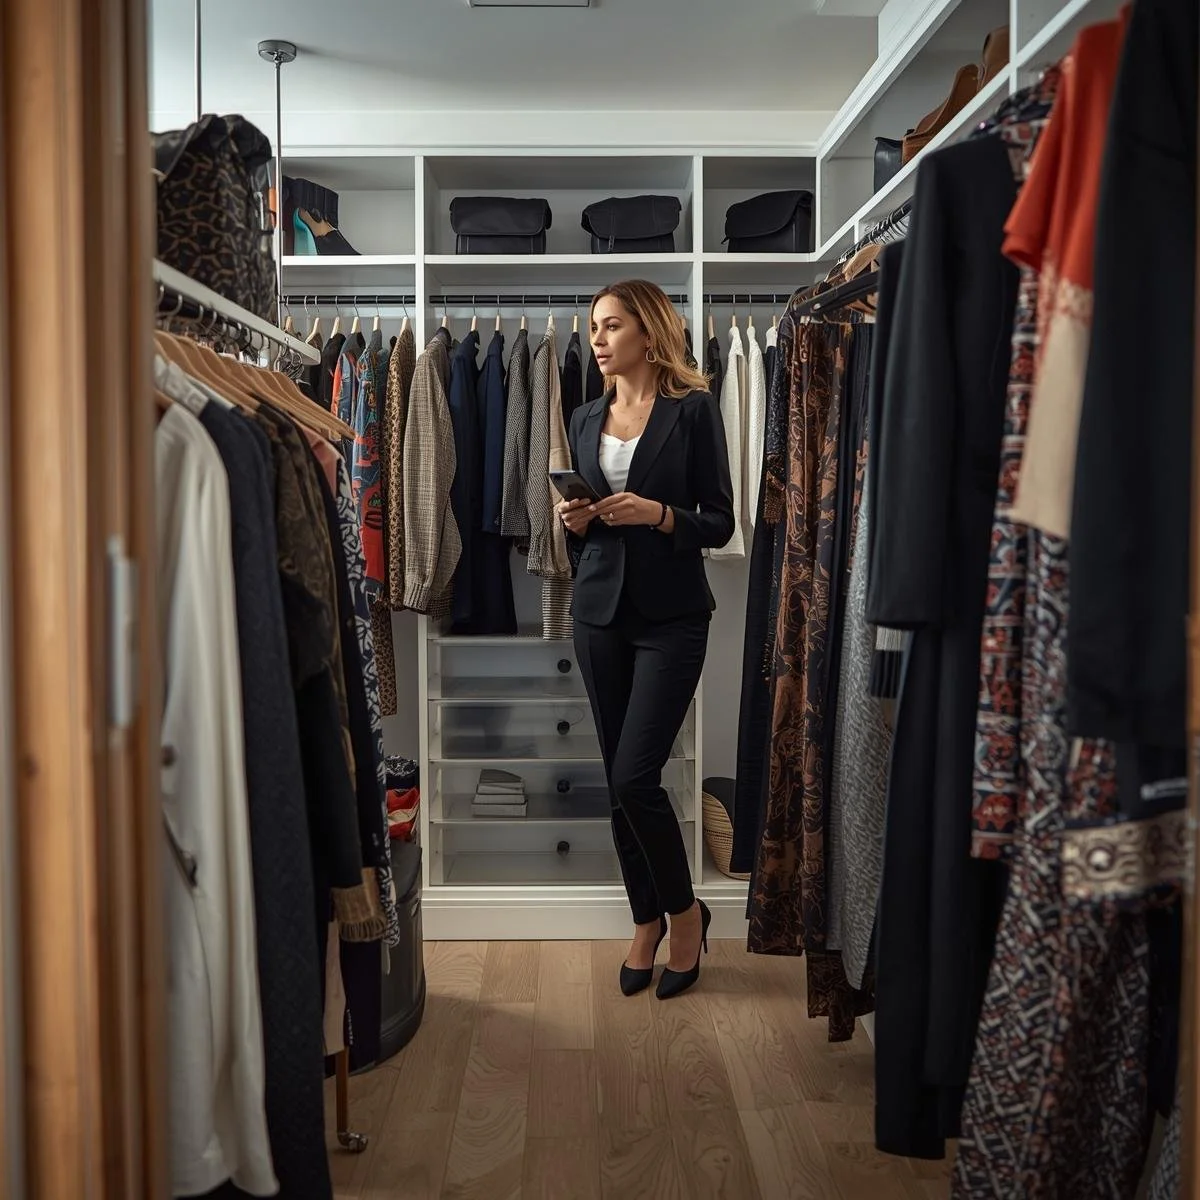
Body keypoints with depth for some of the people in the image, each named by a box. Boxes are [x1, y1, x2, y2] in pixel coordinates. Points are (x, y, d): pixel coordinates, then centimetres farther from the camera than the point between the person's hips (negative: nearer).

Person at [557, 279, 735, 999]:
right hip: (601, 613, 5)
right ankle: (647, 920, 26)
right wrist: (576, 522, -3)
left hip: (672, 616, -5)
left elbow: (720, 522, -5)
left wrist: (659, 514, -20)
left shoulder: (693, 408, -3)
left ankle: (683, 909, 14)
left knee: (635, 777, -11)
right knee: (621, 781, 9)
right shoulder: (587, 420, 13)